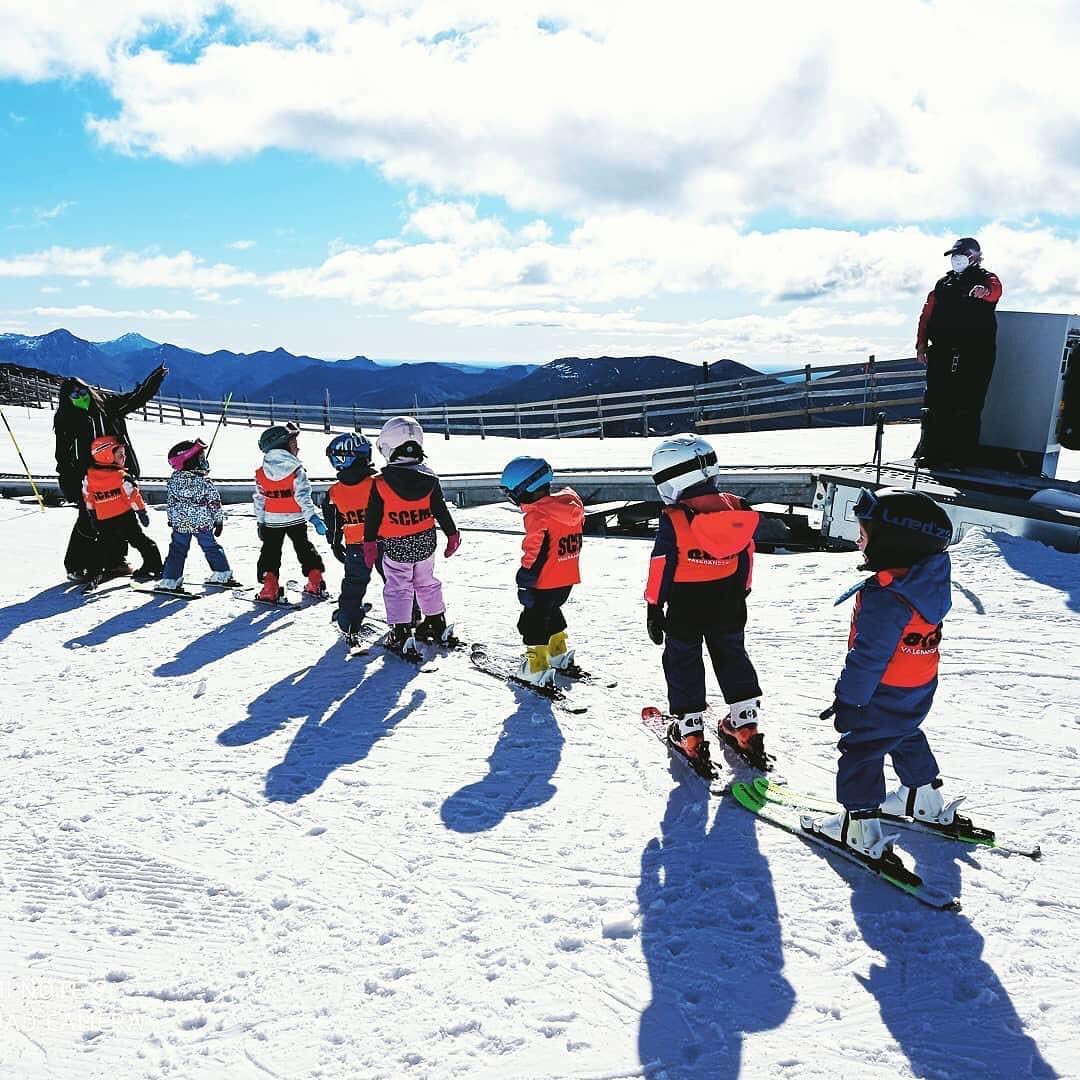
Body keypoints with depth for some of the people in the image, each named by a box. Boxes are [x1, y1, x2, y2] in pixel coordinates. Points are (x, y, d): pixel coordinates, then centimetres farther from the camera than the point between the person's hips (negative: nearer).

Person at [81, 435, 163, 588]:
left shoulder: (89, 476, 1)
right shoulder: (122, 477, -14)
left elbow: (88, 499, 9)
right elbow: (133, 496, -13)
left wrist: (91, 515, 21)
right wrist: (142, 512, -1)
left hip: (104, 523, 4)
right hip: (124, 517, -4)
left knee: (103, 548, 17)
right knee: (143, 542, 8)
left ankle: (94, 575, 7)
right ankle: (154, 568, 9)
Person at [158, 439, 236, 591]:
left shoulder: (173, 480, -5)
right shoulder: (204, 481, -15)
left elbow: (171, 503, 6)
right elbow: (215, 503, -9)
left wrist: (172, 520, 19)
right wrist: (219, 521, 3)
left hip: (180, 524, 2)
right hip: (203, 523, -2)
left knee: (177, 550, 9)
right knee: (211, 547, 13)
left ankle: (169, 580, 7)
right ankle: (222, 574, 22)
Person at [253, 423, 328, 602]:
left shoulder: (261, 473, -3)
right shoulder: (296, 471, -15)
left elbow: (259, 500, 1)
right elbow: (303, 497, -19)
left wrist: (260, 522, 9)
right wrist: (313, 517, -16)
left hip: (271, 521, 2)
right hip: (296, 519, -2)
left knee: (270, 552, 10)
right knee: (304, 547, 15)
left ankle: (269, 588, 3)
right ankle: (315, 584, 18)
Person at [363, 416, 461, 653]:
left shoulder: (380, 484, -15)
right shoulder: (430, 479, -8)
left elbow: (372, 517, -8)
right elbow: (441, 511, -1)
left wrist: (370, 543, 4)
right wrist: (452, 535, 10)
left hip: (395, 547, -3)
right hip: (425, 544, 4)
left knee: (397, 588, 6)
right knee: (426, 583, 20)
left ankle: (400, 634, 1)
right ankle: (437, 624, 30)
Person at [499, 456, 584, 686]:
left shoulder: (537, 516, -23)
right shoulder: (571, 505, 2)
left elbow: (533, 556, -22)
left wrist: (524, 585, -14)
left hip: (545, 583, -8)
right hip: (568, 579, 9)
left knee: (533, 622, 5)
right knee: (551, 613, 28)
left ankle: (536, 667, 6)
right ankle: (558, 654, 39)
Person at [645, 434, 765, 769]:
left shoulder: (672, 520, -21)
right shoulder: (738, 510, -6)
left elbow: (661, 568, -15)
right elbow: (747, 557, 5)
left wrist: (654, 607, -4)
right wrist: (741, 592, 18)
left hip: (685, 608, -4)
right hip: (729, 605, 4)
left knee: (683, 665, 11)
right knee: (732, 657, 20)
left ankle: (689, 731, 14)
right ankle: (744, 723, 23)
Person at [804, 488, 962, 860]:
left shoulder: (886, 597, -33)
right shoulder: (929, 579, -3)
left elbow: (869, 656, -28)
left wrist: (848, 699, -17)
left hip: (885, 698, -9)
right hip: (919, 692, 9)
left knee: (860, 750, 7)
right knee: (906, 739, 30)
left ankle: (860, 825, 15)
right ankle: (925, 800, 47)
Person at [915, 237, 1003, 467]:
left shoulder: (987, 279, 5)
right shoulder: (943, 284, 19)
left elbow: (996, 291, -20)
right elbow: (927, 314, 16)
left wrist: (985, 291, -44)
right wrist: (921, 344, 6)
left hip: (976, 355, -4)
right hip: (941, 353, 4)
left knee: (968, 406, -4)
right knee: (934, 405, 2)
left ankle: (963, 456, 0)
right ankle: (930, 453, 9)